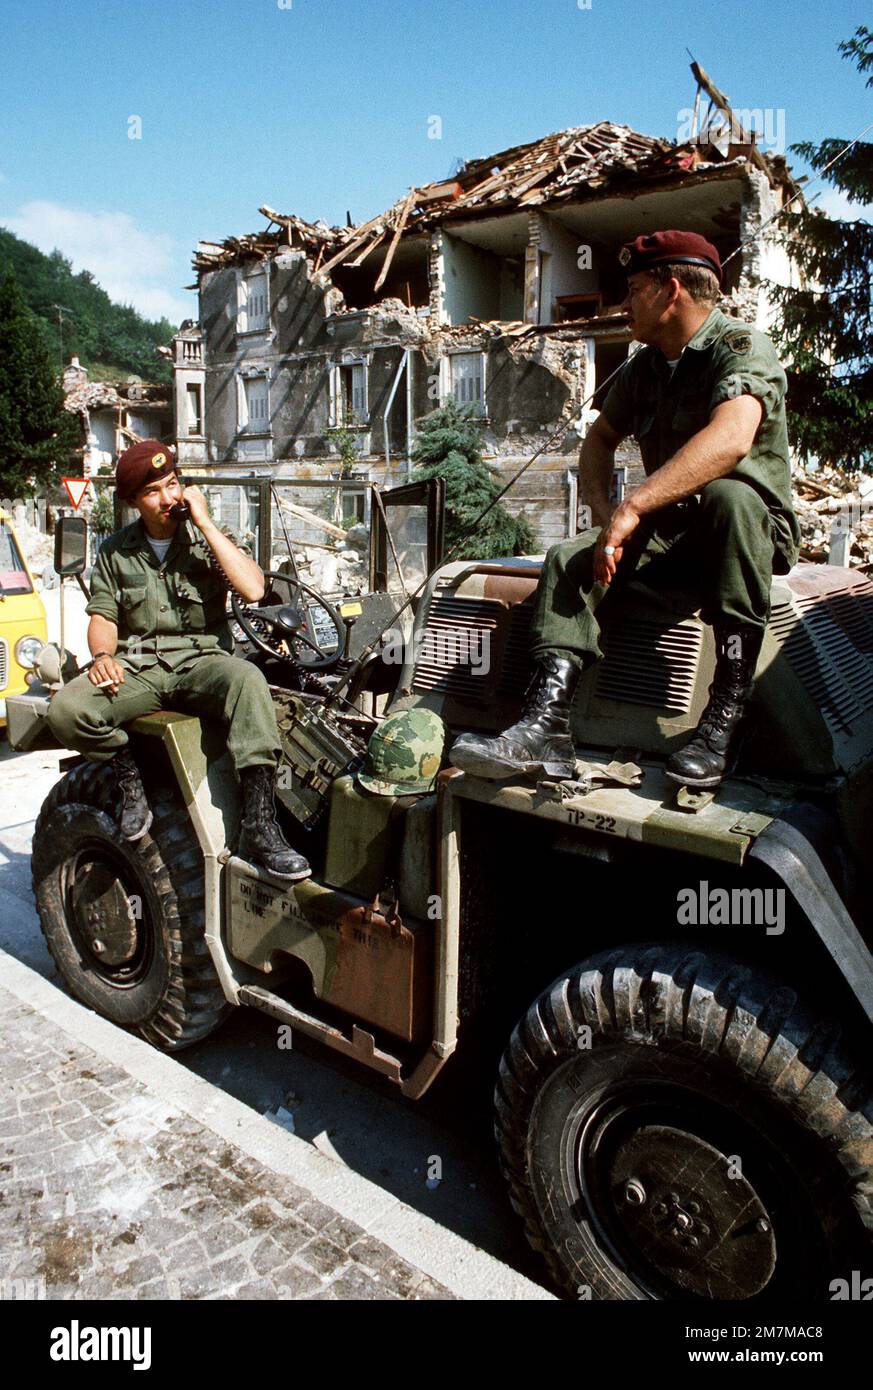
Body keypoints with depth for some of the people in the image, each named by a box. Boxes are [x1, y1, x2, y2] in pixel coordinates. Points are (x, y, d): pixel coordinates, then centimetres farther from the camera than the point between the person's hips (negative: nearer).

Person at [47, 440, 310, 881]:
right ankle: (128, 772, 2)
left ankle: (259, 827, -39)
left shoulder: (206, 540, 6)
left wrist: (204, 522, -11)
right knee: (65, 710, -28)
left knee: (247, 680, -38)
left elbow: (253, 589, -11)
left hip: (201, 660, -2)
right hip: (137, 667, 2)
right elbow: (102, 617, 12)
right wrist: (103, 655, -13)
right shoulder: (115, 551, 15)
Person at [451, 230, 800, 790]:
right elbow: (600, 439, 21)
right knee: (568, 560, -17)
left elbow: (731, 438, -33)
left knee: (728, 495, -39)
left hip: (758, 530, -6)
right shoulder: (644, 366, 11)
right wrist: (604, 511, -1)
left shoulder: (742, 346, -13)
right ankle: (546, 724, -32)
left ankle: (726, 714, -36)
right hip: (671, 532, 6)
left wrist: (633, 507, -40)